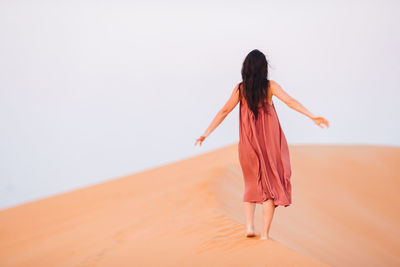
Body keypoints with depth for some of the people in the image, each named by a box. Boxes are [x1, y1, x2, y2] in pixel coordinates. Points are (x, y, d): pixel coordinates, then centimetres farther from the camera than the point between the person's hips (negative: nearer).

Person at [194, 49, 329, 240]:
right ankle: (264, 233, 1)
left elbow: (224, 111, -2)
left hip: (249, 144, 2)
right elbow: (290, 102, -15)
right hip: (270, 143, -2)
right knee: (271, 185, 7)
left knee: (252, 183, 21)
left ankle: (249, 226, 8)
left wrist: (206, 134, 2)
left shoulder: (240, 88, -2)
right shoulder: (270, 86, -5)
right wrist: (313, 117, -19)